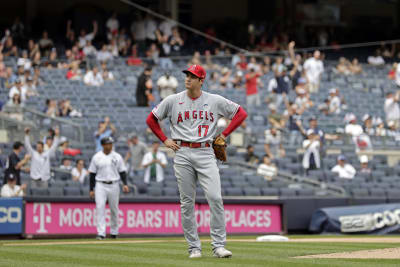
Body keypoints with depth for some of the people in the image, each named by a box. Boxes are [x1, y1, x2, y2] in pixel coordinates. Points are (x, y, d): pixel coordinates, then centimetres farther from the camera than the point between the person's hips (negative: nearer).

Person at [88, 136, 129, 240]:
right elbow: (92, 174, 6)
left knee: (114, 209, 7)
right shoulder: (96, 157, 3)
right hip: (100, 185, -1)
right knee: (100, 208, -13)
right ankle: (101, 233, -16)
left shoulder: (117, 157, 4)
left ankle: (114, 232, 23)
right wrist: (91, 189, 2)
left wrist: (125, 184, -10)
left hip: (113, 185, 1)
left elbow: (122, 172, 6)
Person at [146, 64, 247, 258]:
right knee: (187, 202, 2)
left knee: (215, 198, -13)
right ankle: (194, 247, 9)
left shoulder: (215, 101, 4)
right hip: (182, 154, 1)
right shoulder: (172, 101, 5)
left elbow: (241, 113, 12)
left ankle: (219, 245, -8)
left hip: (205, 153, -1)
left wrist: (224, 135, 5)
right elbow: (151, 119, 15)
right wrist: (165, 140, 6)